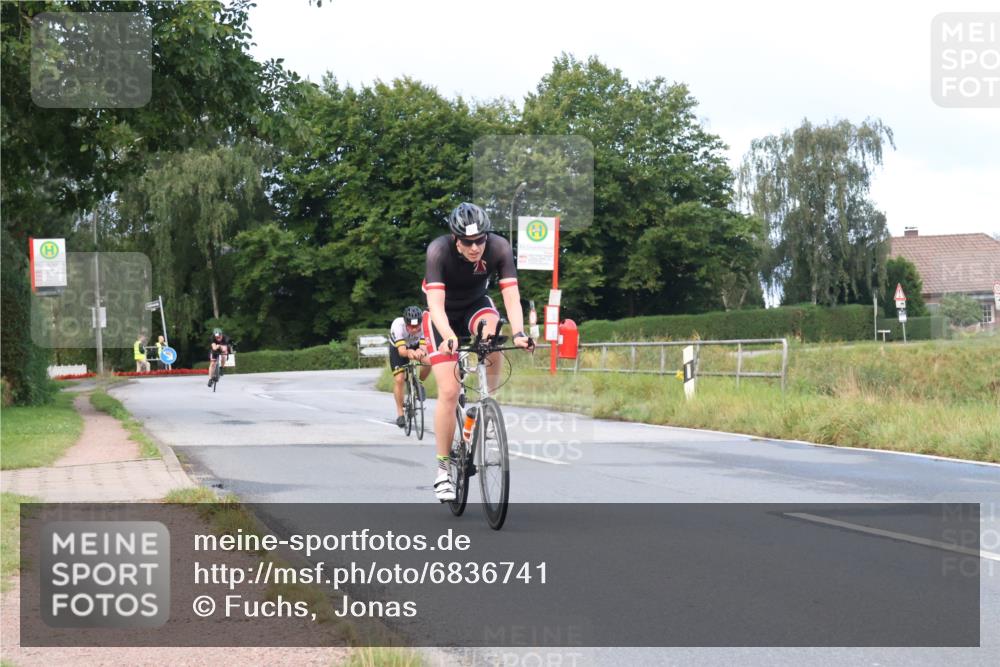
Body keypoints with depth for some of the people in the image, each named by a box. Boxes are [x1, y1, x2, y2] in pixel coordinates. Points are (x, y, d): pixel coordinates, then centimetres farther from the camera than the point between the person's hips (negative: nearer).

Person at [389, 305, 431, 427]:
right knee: (399, 379, -14)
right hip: (398, 348, -2)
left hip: (415, 345, 2)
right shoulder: (398, 325, -40)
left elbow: (424, 346, -41)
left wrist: (421, 351, -65)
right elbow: (401, 351, -45)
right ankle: (400, 413, 2)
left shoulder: (424, 325, -35)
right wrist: (408, 352, -68)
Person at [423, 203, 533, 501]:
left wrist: (518, 332, -48)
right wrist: (448, 337, -56)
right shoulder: (439, 250, -31)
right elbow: (435, 304, -38)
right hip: (444, 314, -2)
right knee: (449, 391, -13)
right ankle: (443, 469, 0)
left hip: (476, 305, 2)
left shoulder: (499, 247, -26)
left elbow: (511, 296, -31)